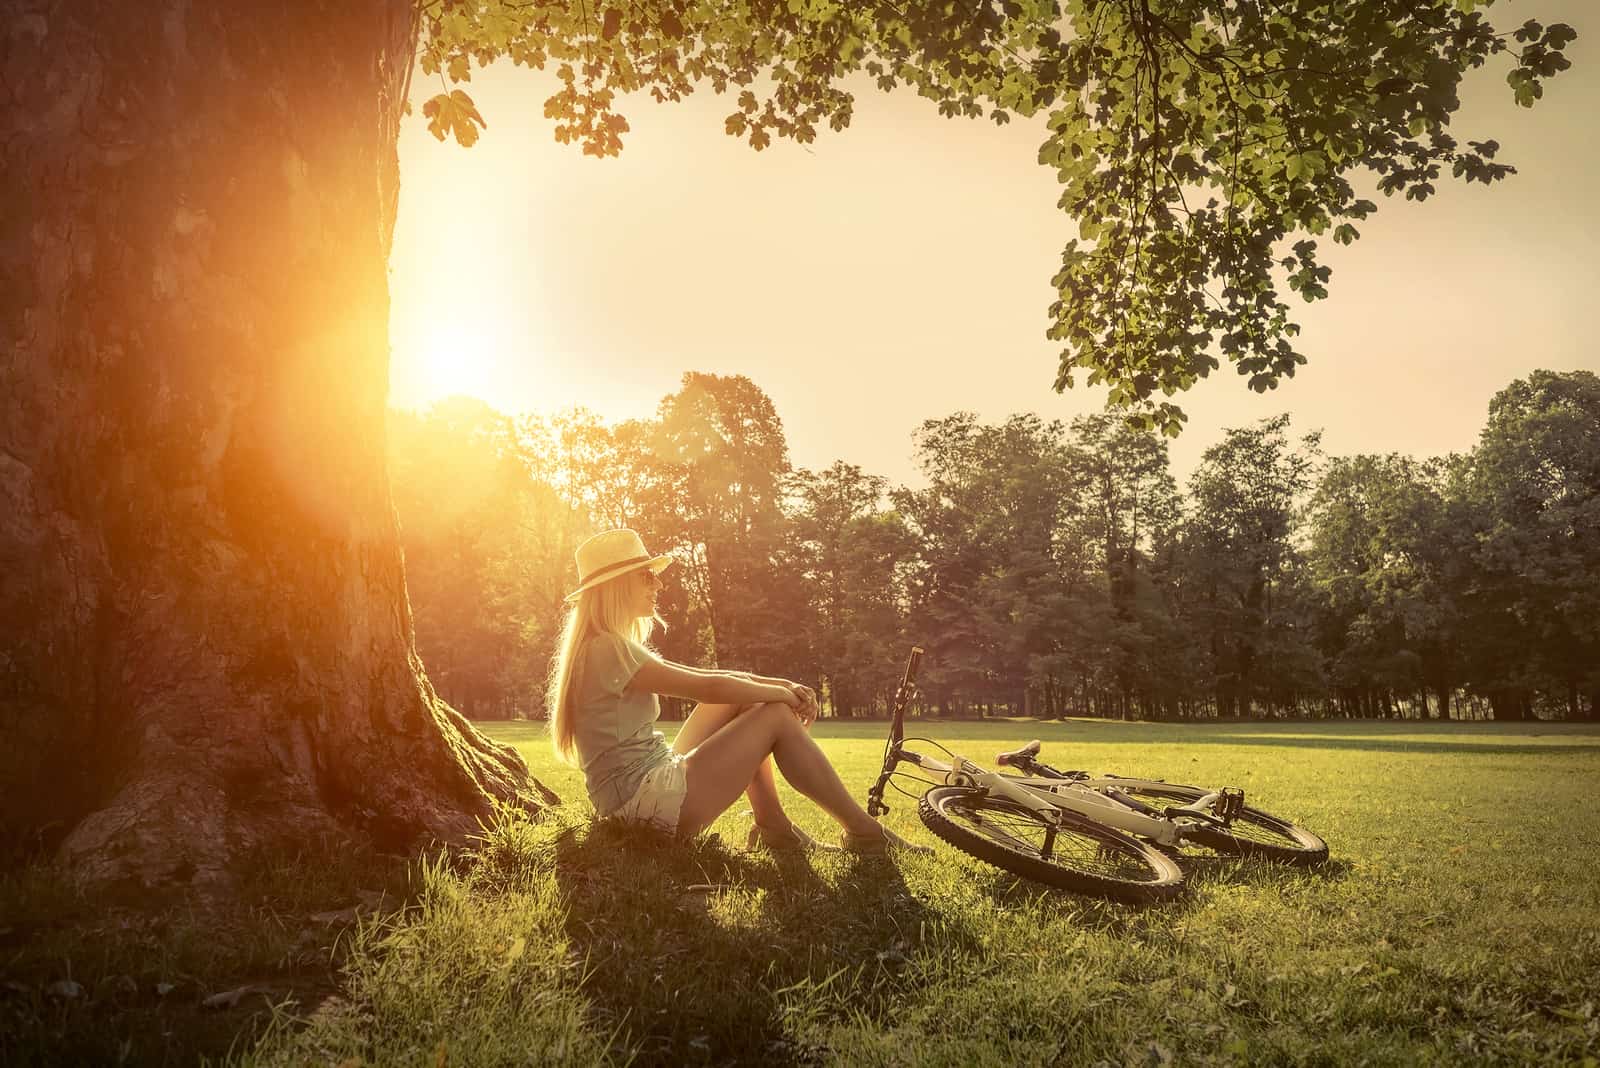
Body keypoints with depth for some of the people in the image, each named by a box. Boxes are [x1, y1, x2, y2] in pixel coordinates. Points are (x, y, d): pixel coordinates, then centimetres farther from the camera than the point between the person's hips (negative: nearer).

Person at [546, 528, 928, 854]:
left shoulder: (602, 647, 16)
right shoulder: (608, 649, -17)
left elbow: (705, 679, 13)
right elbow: (708, 687, -19)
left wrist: (783, 685, 1)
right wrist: (784, 694, -3)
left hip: (647, 786, 10)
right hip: (645, 800, -10)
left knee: (739, 693, 12)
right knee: (776, 717, -6)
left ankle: (774, 828, 10)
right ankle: (864, 833, 4)